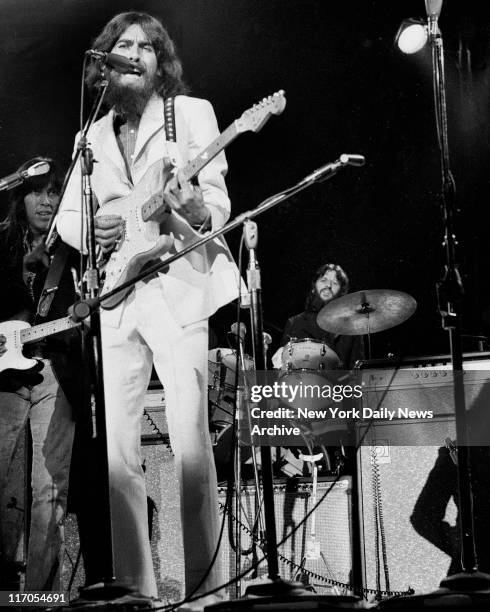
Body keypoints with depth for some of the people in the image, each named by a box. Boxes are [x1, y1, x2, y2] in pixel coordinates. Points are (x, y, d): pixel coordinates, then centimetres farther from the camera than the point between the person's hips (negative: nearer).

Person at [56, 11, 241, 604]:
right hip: (114, 298, 4)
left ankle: (203, 586, -5)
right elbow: (65, 218, 20)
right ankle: (136, 587, 4)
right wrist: (92, 230, -4)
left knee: (190, 444, -11)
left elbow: (218, 209, 1)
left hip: (177, 287, -4)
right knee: (115, 453, -3)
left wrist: (189, 204, -23)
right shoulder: (91, 135, 20)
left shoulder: (191, 113, 8)